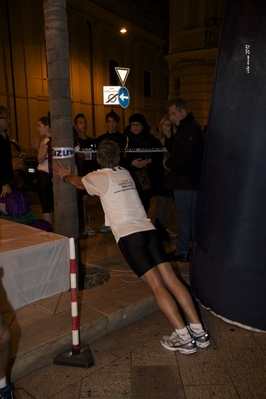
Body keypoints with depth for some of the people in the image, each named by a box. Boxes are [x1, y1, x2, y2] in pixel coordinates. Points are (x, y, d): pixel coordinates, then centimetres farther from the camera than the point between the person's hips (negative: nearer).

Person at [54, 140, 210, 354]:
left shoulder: (99, 178, 5)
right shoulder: (125, 173, 23)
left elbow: (77, 181, 28)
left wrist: (65, 175, 49)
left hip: (129, 236, -6)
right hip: (148, 229, 6)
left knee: (156, 284, -9)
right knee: (171, 279, 1)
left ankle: (184, 337, -10)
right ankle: (198, 331, 1)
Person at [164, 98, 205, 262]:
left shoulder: (190, 129, -16)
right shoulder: (188, 128, 17)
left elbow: (185, 157, -23)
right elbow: (177, 151, 18)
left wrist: (168, 163, -9)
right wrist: (168, 140, 4)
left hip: (185, 181, -10)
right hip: (190, 180, 10)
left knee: (183, 214, -4)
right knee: (193, 214, 14)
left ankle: (182, 251, 4)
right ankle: (196, 247, 24)